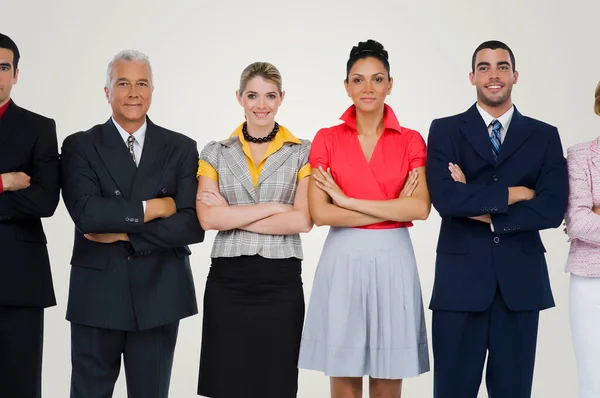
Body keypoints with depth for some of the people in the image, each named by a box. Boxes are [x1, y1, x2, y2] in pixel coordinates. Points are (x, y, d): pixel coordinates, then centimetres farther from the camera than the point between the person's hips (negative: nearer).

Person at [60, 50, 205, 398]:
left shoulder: (181, 148, 4)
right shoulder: (80, 146, 1)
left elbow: (192, 225, -6)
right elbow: (86, 213, -15)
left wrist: (125, 233, -11)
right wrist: (150, 208, -13)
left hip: (159, 295, 1)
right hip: (97, 293, -1)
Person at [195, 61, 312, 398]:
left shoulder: (303, 152, 2)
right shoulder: (215, 153, 6)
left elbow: (302, 220, -9)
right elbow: (208, 218, -7)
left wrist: (232, 216, -9)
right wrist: (273, 207, -10)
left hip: (281, 281, -1)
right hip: (228, 280, 1)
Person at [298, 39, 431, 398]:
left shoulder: (411, 141, 3)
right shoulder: (327, 139, 2)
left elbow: (420, 208, -12)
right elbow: (320, 213, -8)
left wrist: (348, 200, -12)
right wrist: (393, 208, -11)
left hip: (392, 263, 0)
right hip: (343, 262, 0)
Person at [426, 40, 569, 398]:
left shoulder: (545, 136, 8)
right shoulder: (445, 130, 4)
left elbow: (552, 209, -6)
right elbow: (445, 198, -12)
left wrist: (482, 210, -9)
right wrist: (513, 193, -9)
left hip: (521, 280, 1)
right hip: (460, 279, -1)